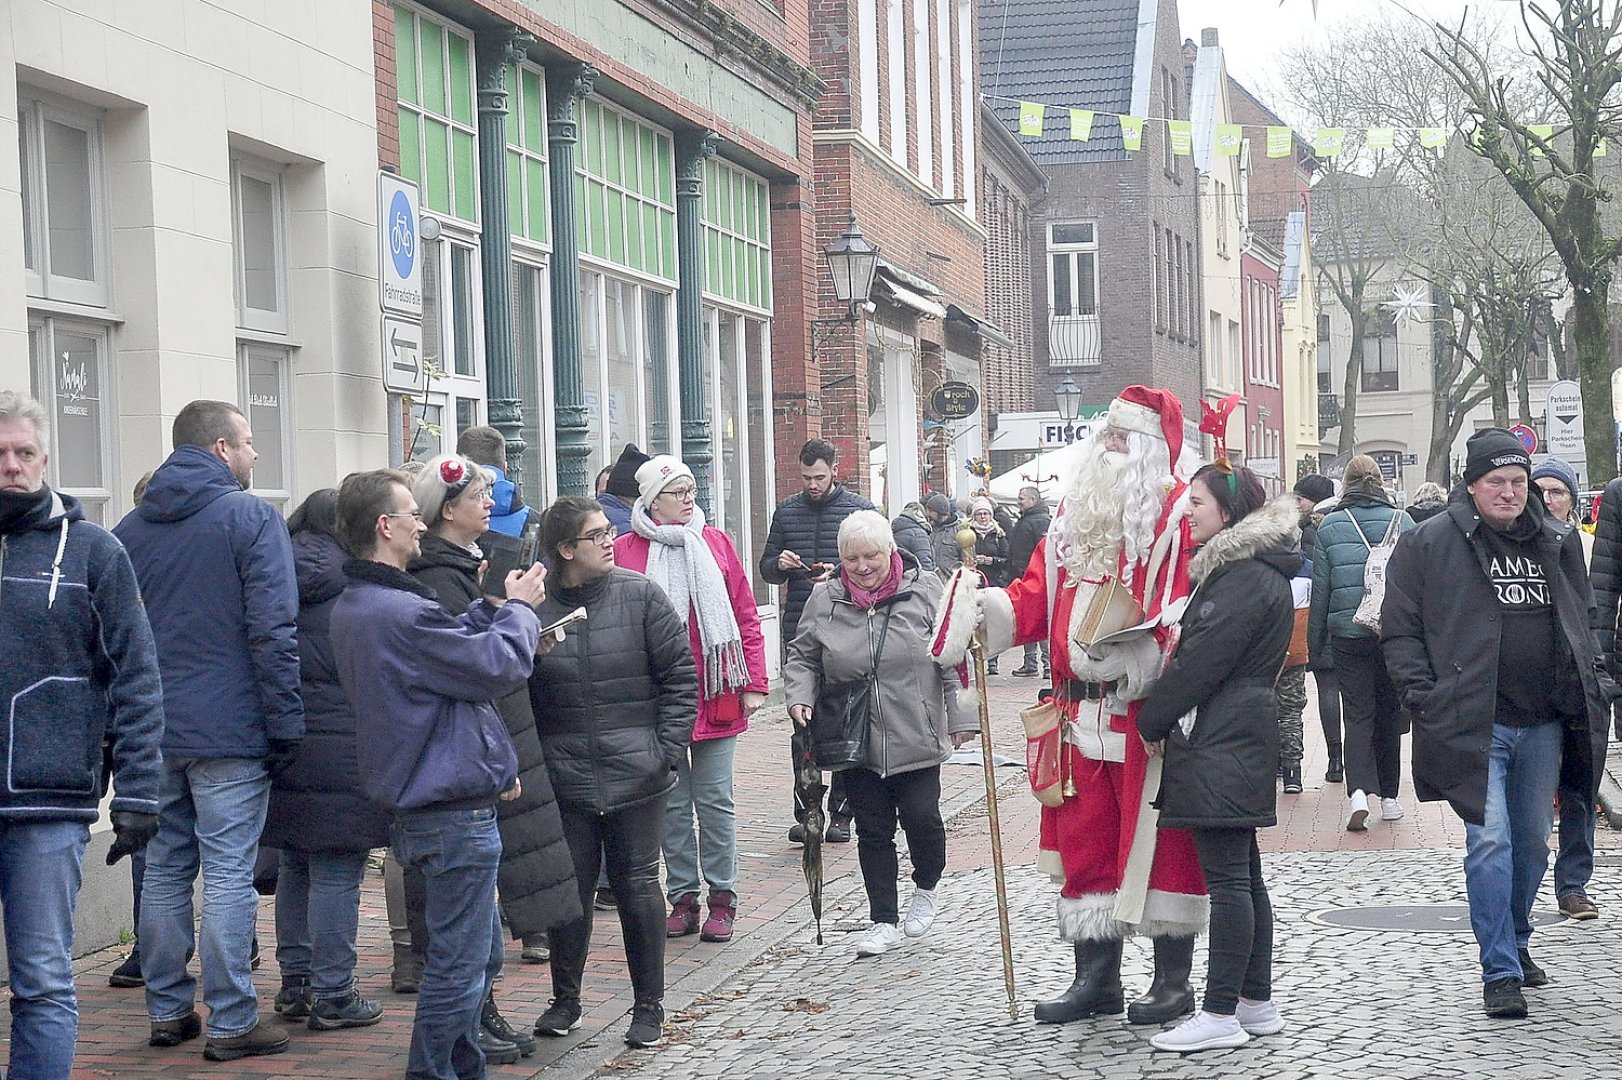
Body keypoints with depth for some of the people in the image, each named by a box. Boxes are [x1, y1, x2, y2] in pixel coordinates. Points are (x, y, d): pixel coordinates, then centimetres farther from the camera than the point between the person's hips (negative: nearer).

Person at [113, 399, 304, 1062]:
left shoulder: (131, 528, 11)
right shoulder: (250, 518, -8)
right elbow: (274, 630, -14)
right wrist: (286, 725, -10)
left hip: (152, 732, 6)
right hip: (229, 732, -6)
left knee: (164, 871, 13)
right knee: (228, 875, -3)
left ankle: (167, 1012, 19)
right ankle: (230, 1024, -1)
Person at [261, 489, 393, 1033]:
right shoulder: (346, 582, -10)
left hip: (280, 740, 8)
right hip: (338, 746, -8)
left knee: (296, 866, 16)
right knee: (337, 872, -3)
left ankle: (295, 982, 23)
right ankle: (332, 994, -1)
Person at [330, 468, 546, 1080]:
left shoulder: (352, 609, 9)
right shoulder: (402, 612, -24)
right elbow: (499, 668, -17)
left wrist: (490, 609, 10)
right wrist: (519, 609, -1)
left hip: (417, 804, 11)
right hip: (455, 811, -11)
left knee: (482, 953, 21)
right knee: (458, 964, -1)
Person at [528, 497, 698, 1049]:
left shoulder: (640, 595, -3)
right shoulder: (535, 607, -3)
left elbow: (681, 675, -1)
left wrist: (667, 750, -6)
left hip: (636, 776, 0)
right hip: (564, 779, 1)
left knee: (638, 887, 6)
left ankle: (649, 1005, 18)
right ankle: (565, 998, 26)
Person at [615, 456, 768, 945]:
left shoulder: (716, 543, 6)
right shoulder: (626, 550, -2)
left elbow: (746, 618, 7)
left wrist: (755, 684, 3)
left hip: (716, 693, 1)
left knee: (715, 799, 4)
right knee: (672, 801, 7)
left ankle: (722, 900, 14)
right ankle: (683, 898, 17)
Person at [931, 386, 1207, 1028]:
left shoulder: (1179, 511, -6)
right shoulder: (1075, 511, 16)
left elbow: (1193, 605, -16)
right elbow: (1038, 597, 12)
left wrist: (1140, 652, -29)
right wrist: (989, 607, -6)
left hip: (1149, 711, -7)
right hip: (1082, 712, 7)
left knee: (1158, 841, 2)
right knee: (1086, 842, 11)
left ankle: (1173, 980, 14)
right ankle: (1095, 977, 21)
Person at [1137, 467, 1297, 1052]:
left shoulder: (1247, 579, -15)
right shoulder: (1238, 569, 18)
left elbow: (1201, 662, -17)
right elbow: (1194, 649, 22)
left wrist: (1152, 720, -7)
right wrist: (1163, 719, 17)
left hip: (1222, 742, -11)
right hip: (1239, 740, 11)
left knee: (1227, 877, -8)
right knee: (1242, 873, 13)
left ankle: (1221, 1014, -6)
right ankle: (1257, 1003, 19)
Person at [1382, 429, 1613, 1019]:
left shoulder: (1558, 541, 11)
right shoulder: (1430, 543, -3)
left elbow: (1583, 617, 23)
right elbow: (1399, 631, -1)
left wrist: (1594, 679, 11)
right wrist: (1426, 699, -10)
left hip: (1542, 723, 5)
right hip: (1475, 723, -5)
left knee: (1533, 842, 14)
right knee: (1490, 841, -11)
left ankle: (1516, 943, 33)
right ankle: (1500, 971, -6)